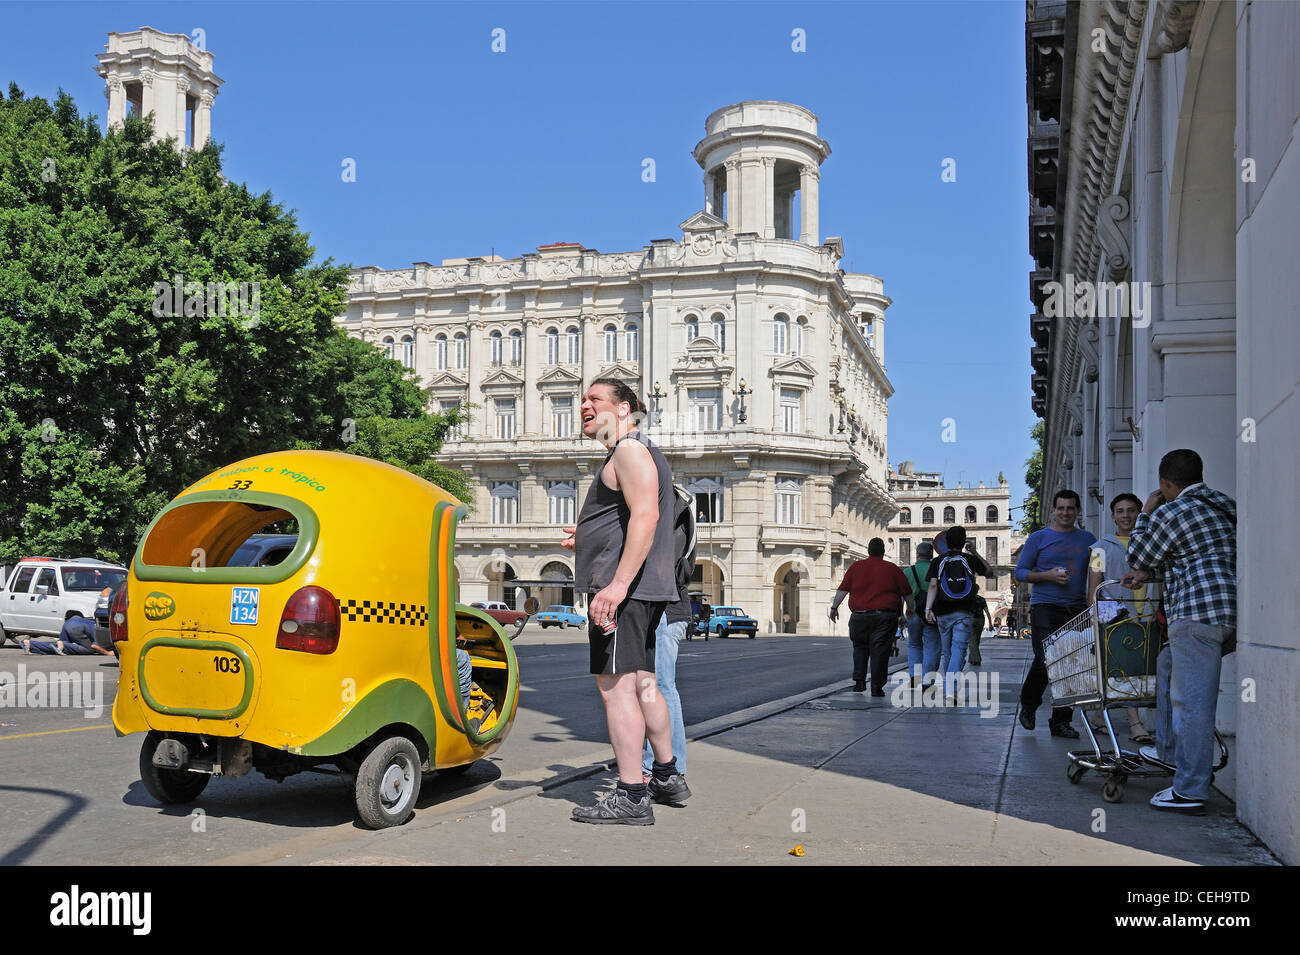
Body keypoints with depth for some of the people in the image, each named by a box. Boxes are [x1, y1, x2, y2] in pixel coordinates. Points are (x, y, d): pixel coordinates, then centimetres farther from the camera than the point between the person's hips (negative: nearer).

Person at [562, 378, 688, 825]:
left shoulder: (630, 450, -9)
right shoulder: (634, 453, 24)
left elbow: (645, 516, -23)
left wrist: (617, 583, -30)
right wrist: (586, 539, 20)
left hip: (621, 590, -11)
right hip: (643, 590, 11)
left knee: (616, 687, -11)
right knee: (641, 684, 18)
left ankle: (631, 798, -9)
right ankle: (666, 778, 28)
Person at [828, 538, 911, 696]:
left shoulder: (856, 567, 6)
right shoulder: (892, 569, 5)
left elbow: (842, 589, 2)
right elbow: (907, 594, 8)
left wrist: (834, 607, 10)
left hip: (860, 616, 1)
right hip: (885, 616, -1)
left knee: (860, 648, 17)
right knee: (879, 650, 2)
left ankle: (859, 681, 11)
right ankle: (876, 687, 0)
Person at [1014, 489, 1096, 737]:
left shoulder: (1087, 539, 14)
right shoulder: (1038, 538, 4)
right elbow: (1020, 572, 4)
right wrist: (1047, 575, -11)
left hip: (1077, 609, 4)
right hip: (1045, 607, -4)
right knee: (1045, 660, -13)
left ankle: (1061, 721, 11)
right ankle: (1028, 705, 12)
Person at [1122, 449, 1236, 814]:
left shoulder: (1171, 512, -6)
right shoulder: (1224, 507, 22)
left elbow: (1138, 556, 6)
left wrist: (1145, 514, 17)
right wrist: (1149, 574, 34)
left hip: (1200, 612, -10)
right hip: (1231, 614, 10)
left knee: (1191, 700, -8)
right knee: (1169, 665, 26)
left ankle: (1190, 792, -6)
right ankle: (1168, 749, 30)